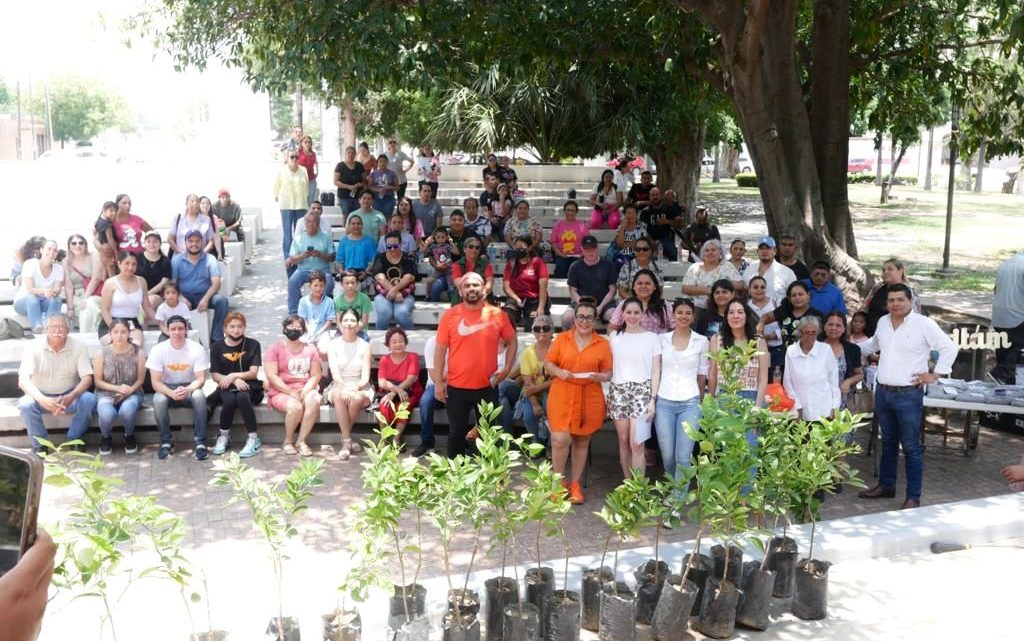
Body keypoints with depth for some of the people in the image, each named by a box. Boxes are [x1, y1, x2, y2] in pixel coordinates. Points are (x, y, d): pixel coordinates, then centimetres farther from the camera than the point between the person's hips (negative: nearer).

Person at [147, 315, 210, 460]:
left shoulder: (197, 349, -12)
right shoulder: (158, 350, -11)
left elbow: (200, 379, -14)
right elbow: (155, 382, -14)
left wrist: (187, 390, -36)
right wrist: (171, 393, -34)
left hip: (190, 388, 0)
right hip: (166, 389, 0)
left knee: (199, 396, -34)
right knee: (158, 400, -33)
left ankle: (200, 442, -26)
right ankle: (166, 442, -16)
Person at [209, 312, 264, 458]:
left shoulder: (253, 345, 2)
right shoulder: (217, 347, 5)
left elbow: (254, 373, -4)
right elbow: (215, 375, 0)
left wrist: (233, 375, -19)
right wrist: (234, 380, -17)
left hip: (248, 386, -1)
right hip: (226, 387, 1)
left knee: (242, 397, -37)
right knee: (229, 400, -35)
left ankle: (253, 439, -29)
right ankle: (224, 436, -10)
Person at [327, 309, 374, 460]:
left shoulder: (364, 346, 3)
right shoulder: (333, 345, 4)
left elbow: (365, 376, -4)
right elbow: (334, 373, -8)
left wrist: (356, 388, -26)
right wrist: (344, 387, -28)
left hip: (361, 389, 0)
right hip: (338, 386, 0)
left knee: (356, 399, -36)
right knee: (340, 395, -36)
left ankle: (345, 439, -14)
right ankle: (347, 441, -31)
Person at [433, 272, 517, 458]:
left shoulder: (497, 314, -1)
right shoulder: (450, 315, -4)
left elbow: (512, 341, 12)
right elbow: (440, 350, -2)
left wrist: (507, 368, 0)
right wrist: (438, 382, -6)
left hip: (488, 387, 1)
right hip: (456, 387, -1)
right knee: (457, 433, 9)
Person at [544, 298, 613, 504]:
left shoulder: (603, 343, 4)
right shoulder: (561, 339, 3)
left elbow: (608, 373, 7)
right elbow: (548, 363, 6)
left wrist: (600, 377, -15)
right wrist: (558, 372, -14)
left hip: (590, 399, 1)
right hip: (562, 396, -1)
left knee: (582, 441, 10)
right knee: (560, 439, -11)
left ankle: (574, 484, 24)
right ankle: (559, 482, 9)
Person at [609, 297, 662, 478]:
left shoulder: (652, 337, 3)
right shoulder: (615, 336, 10)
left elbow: (656, 371, 2)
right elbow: (609, 367, 14)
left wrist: (653, 399, -6)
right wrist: (607, 395, 7)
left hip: (642, 391, -3)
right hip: (618, 391, 3)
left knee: (636, 444, -9)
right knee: (623, 442, 5)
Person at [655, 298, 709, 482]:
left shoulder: (702, 341, 4)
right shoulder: (661, 339, 7)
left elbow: (702, 374, 10)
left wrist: (700, 402, 13)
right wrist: (651, 399, 8)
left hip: (690, 403, -1)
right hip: (664, 403, 1)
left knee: (683, 457, -9)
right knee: (667, 456, 4)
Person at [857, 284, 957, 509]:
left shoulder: (924, 324, -11)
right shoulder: (882, 322, 8)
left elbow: (949, 347, -8)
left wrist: (936, 374, -9)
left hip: (909, 395, -6)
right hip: (883, 392, 6)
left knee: (911, 447, -2)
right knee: (888, 443, 19)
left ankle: (913, 496, 4)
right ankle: (886, 486, 31)